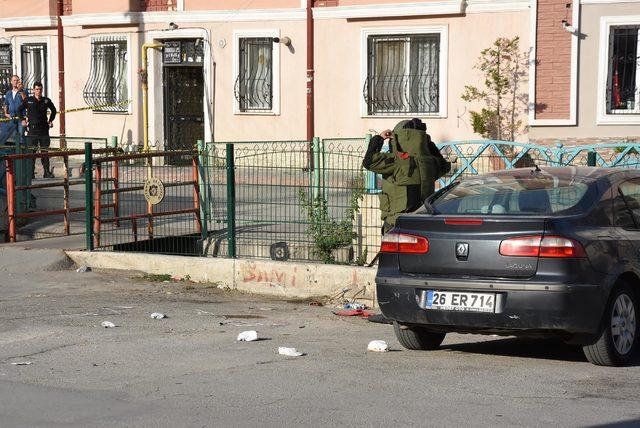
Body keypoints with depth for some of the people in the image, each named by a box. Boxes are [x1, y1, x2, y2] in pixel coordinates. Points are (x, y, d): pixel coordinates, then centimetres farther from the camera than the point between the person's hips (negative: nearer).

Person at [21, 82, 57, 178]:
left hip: (44, 129, 2)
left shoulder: (46, 101, 7)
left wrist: (50, 120, 16)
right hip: (32, 129, -2)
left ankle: (47, 172, 6)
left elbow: (54, 110, 25)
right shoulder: (28, 101, 1)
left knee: (45, 151, 3)